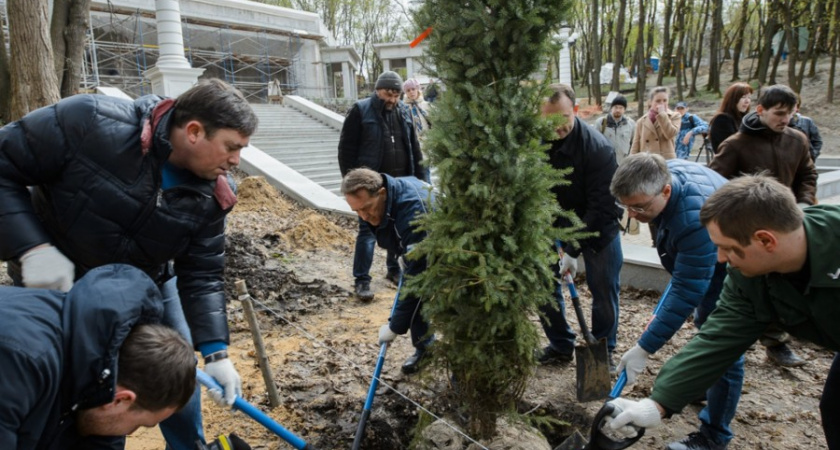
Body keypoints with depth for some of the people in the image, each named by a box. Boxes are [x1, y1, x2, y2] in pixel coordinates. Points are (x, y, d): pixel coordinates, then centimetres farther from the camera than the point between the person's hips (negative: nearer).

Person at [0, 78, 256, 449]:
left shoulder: (210, 193, -17)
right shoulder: (90, 123, -30)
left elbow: (202, 276, -14)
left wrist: (215, 353, -21)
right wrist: (32, 248, -32)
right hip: (58, 285, -3)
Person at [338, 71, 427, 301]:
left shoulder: (404, 111, 10)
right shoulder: (361, 110, -5)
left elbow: (414, 147, 16)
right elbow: (346, 148, -6)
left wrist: (421, 177, 12)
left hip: (401, 182, 5)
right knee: (368, 230, -4)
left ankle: (394, 270, 30)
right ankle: (361, 280, 2)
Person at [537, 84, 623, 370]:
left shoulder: (598, 148, -26)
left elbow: (601, 206, -25)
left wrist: (573, 250, -26)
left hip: (597, 226, -3)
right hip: (554, 225, 4)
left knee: (604, 290, 1)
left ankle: (603, 350, 22)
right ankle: (560, 346, 24)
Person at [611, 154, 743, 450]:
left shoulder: (696, 219, -43)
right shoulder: (665, 173, -16)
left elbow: (687, 293, -39)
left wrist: (644, 348, -35)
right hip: (710, 259, 10)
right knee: (705, 325, 26)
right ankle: (707, 387, 49)